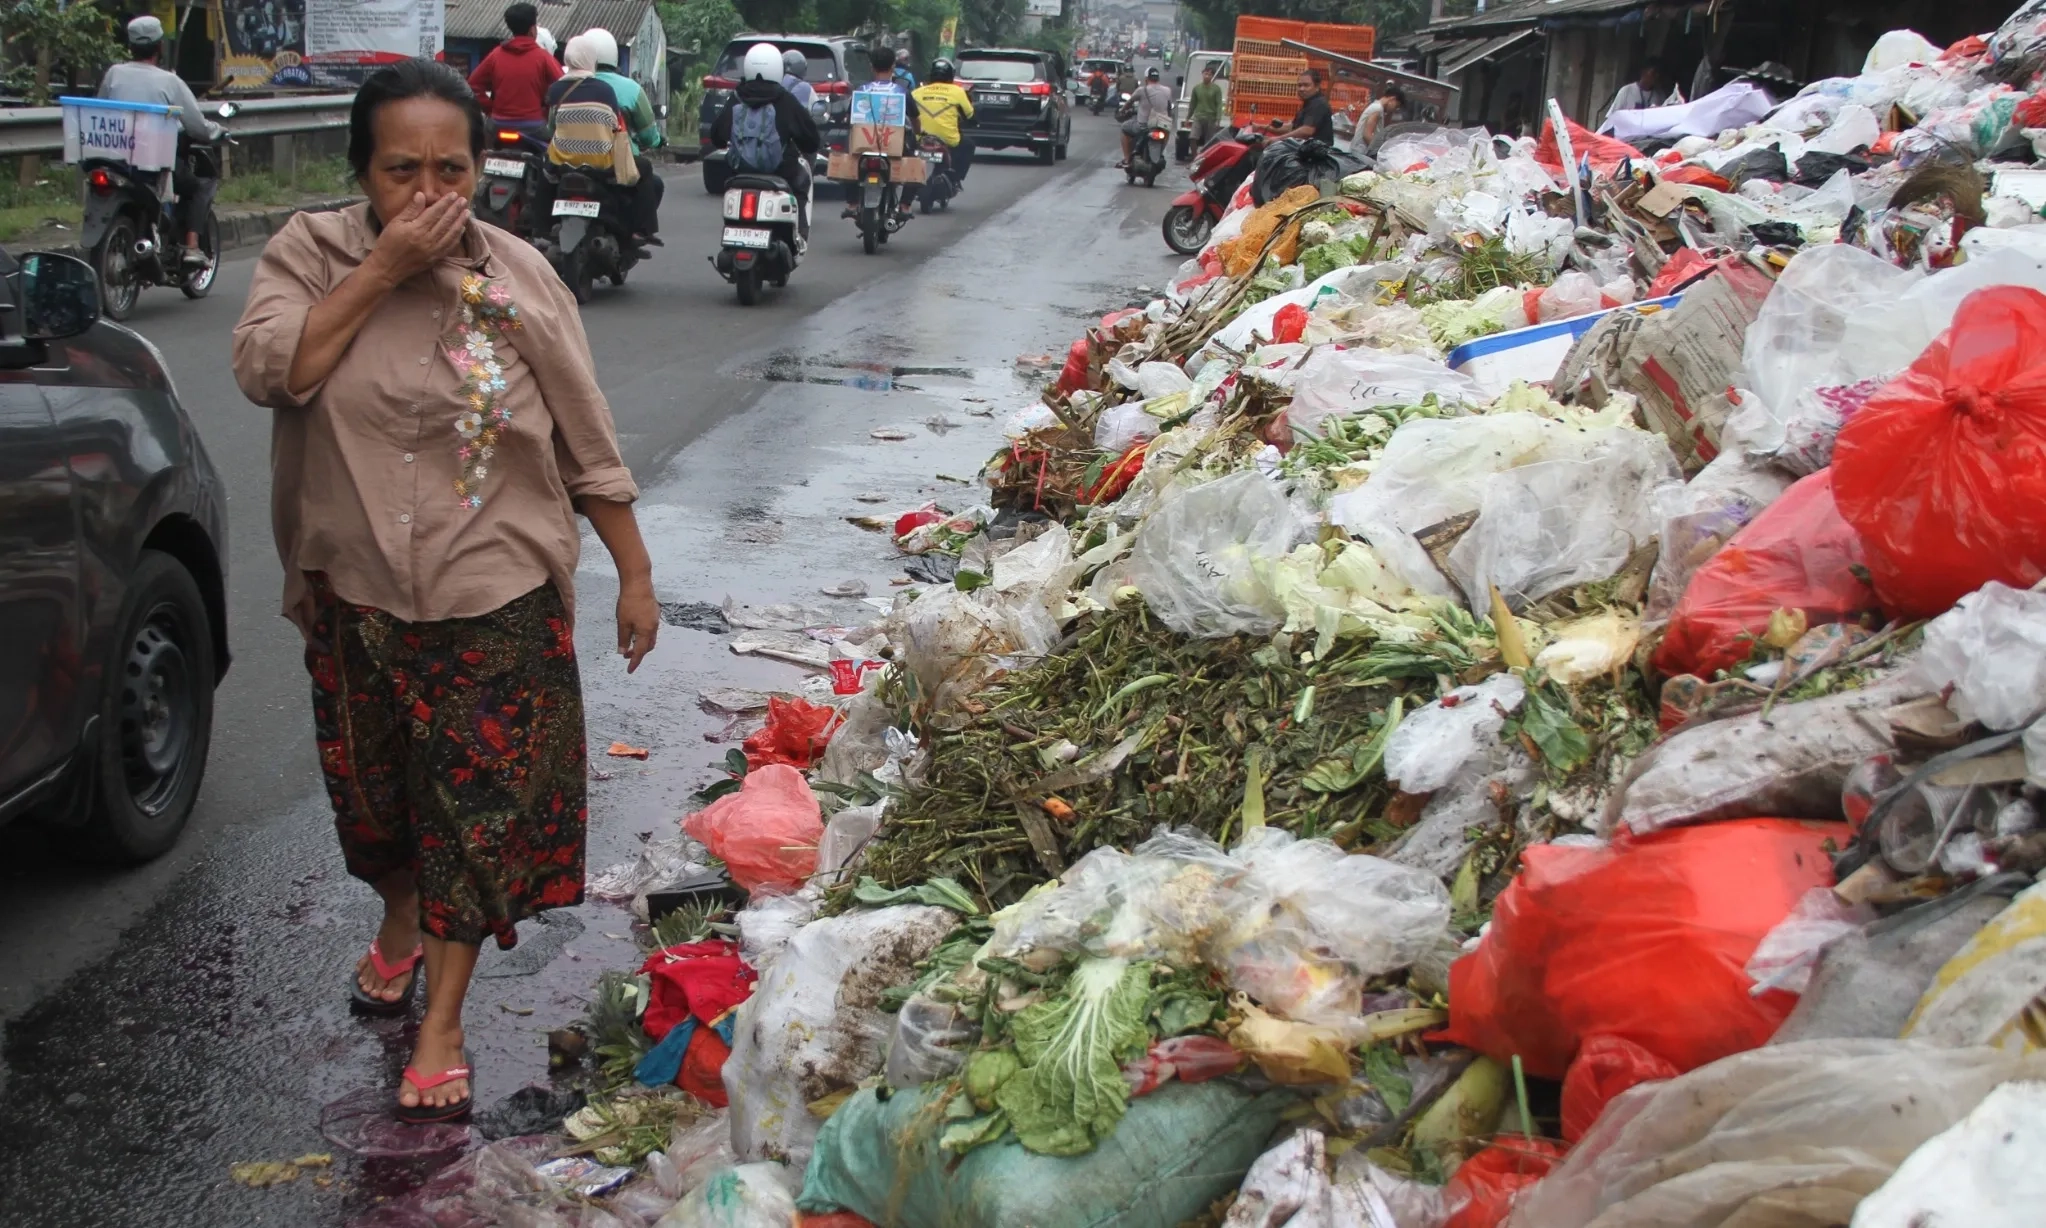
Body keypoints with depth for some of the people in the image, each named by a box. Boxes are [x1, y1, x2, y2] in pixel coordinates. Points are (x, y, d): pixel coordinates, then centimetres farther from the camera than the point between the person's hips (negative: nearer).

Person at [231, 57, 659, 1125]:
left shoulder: (518, 276, -5)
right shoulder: (310, 253, -5)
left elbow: (586, 443, -2)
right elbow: (269, 370, -24)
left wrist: (636, 576, -1)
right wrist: (381, 269, -24)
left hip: (497, 599, -1)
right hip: (358, 595, 2)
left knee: (477, 802, 2)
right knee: (379, 788, 20)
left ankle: (442, 1019, 15)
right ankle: (400, 924, 49)